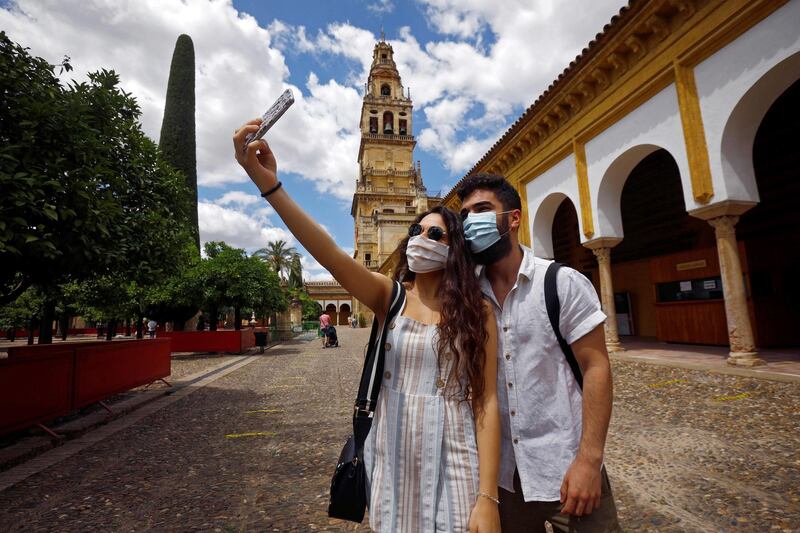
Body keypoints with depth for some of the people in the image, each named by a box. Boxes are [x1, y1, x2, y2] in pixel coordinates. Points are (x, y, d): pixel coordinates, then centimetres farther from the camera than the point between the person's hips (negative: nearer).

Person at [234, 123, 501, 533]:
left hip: (452, 463, -1)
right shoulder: (389, 296, -4)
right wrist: (269, 184, -32)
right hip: (391, 461, 2)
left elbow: (486, 401, -8)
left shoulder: (476, 313, -6)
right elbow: (333, 257, -20)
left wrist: (488, 497, -13)